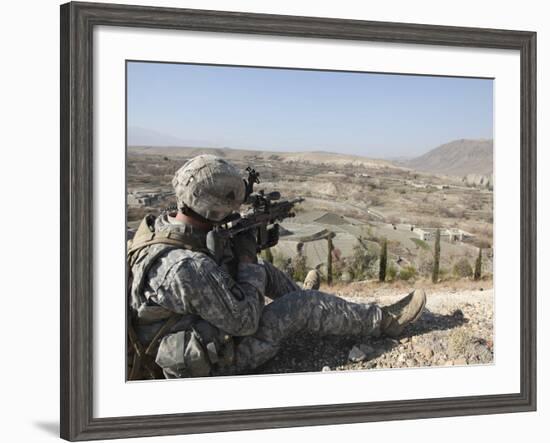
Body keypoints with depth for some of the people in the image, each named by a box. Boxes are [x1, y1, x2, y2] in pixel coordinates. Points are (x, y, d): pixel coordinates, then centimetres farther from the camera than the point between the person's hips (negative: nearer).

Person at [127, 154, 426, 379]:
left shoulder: (158, 225, -8)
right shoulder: (187, 268, -35)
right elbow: (245, 321, -25)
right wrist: (246, 259, -15)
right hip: (213, 364, -9)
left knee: (261, 270, 17)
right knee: (305, 305, -6)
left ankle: (300, 296, 45)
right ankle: (384, 321, 10)